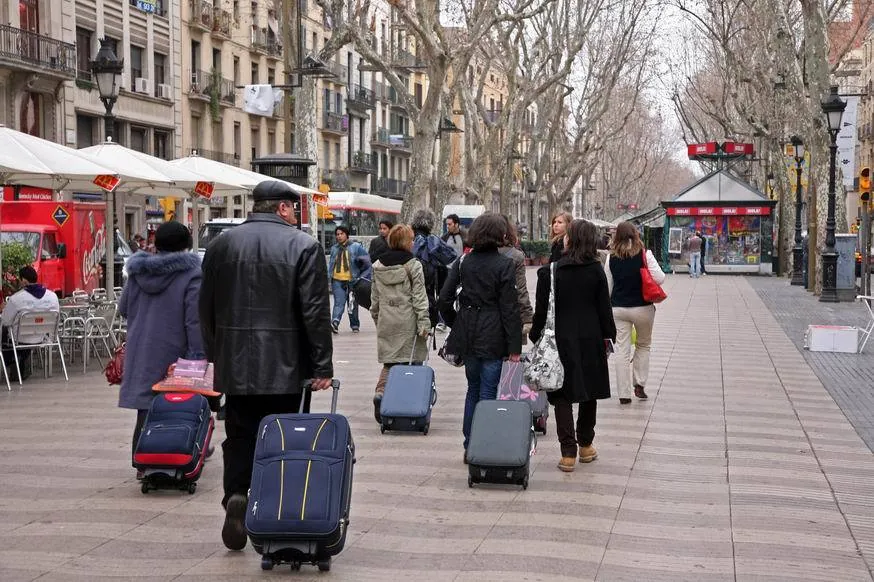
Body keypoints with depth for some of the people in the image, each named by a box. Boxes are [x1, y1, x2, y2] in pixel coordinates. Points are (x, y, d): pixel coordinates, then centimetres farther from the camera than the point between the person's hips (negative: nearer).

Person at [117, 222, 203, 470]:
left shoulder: (137, 272, 7)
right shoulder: (191, 275, -10)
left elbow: (123, 309, 17)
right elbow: (194, 321, -15)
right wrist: (198, 355, -14)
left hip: (140, 351, 5)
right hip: (173, 354, -5)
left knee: (145, 410, 8)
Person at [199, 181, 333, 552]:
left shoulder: (221, 244, 6)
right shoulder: (303, 246, -7)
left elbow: (207, 308, 12)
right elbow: (316, 312, -11)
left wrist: (215, 354, 22)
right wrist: (322, 367, -7)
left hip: (235, 366, 3)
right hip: (287, 368, -3)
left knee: (240, 438, 11)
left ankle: (236, 495, -10)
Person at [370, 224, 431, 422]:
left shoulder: (378, 266, 7)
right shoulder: (413, 265, -7)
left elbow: (375, 297, 14)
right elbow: (419, 297, -8)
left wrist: (376, 318, 25)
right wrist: (424, 323, -6)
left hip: (386, 322, 4)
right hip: (407, 321, -4)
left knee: (389, 362, 9)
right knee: (410, 361, 3)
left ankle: (380, 392, -13)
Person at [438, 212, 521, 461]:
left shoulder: (463, 262, 4)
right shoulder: (504, 265, -9)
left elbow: (445, 298, 3)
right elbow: (510, 308, -10)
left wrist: (455, 324, 16)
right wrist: (514, 346, -7)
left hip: (467, 336, 5)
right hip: (493, 337, -5)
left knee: (473, 388, 17)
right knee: (488, 392, 1)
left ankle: (469, 446, 20)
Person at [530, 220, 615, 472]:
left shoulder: (549, 272, -8)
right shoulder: (596, 270, -3)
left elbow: (542, 310, -5)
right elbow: (604, 307, 0)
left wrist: (537, 337, 5)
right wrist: (608, 335, 9)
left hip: (561, 340, -2)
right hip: (590, 340, 2)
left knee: (563, 395, 3)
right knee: (589, 390, 16)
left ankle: (568, 452, -4)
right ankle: (585, 445, 28)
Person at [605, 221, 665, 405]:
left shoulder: (611, 258, -2)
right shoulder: (644, 255, -10)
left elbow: (608, 285, 5)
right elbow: (659, 279, -13)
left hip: (618, 308, 2)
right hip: (642, 307, -2)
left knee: (622, 349, 5)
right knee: (643, 345, 19)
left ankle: (624, 393, 6)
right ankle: (639, 384, 15)